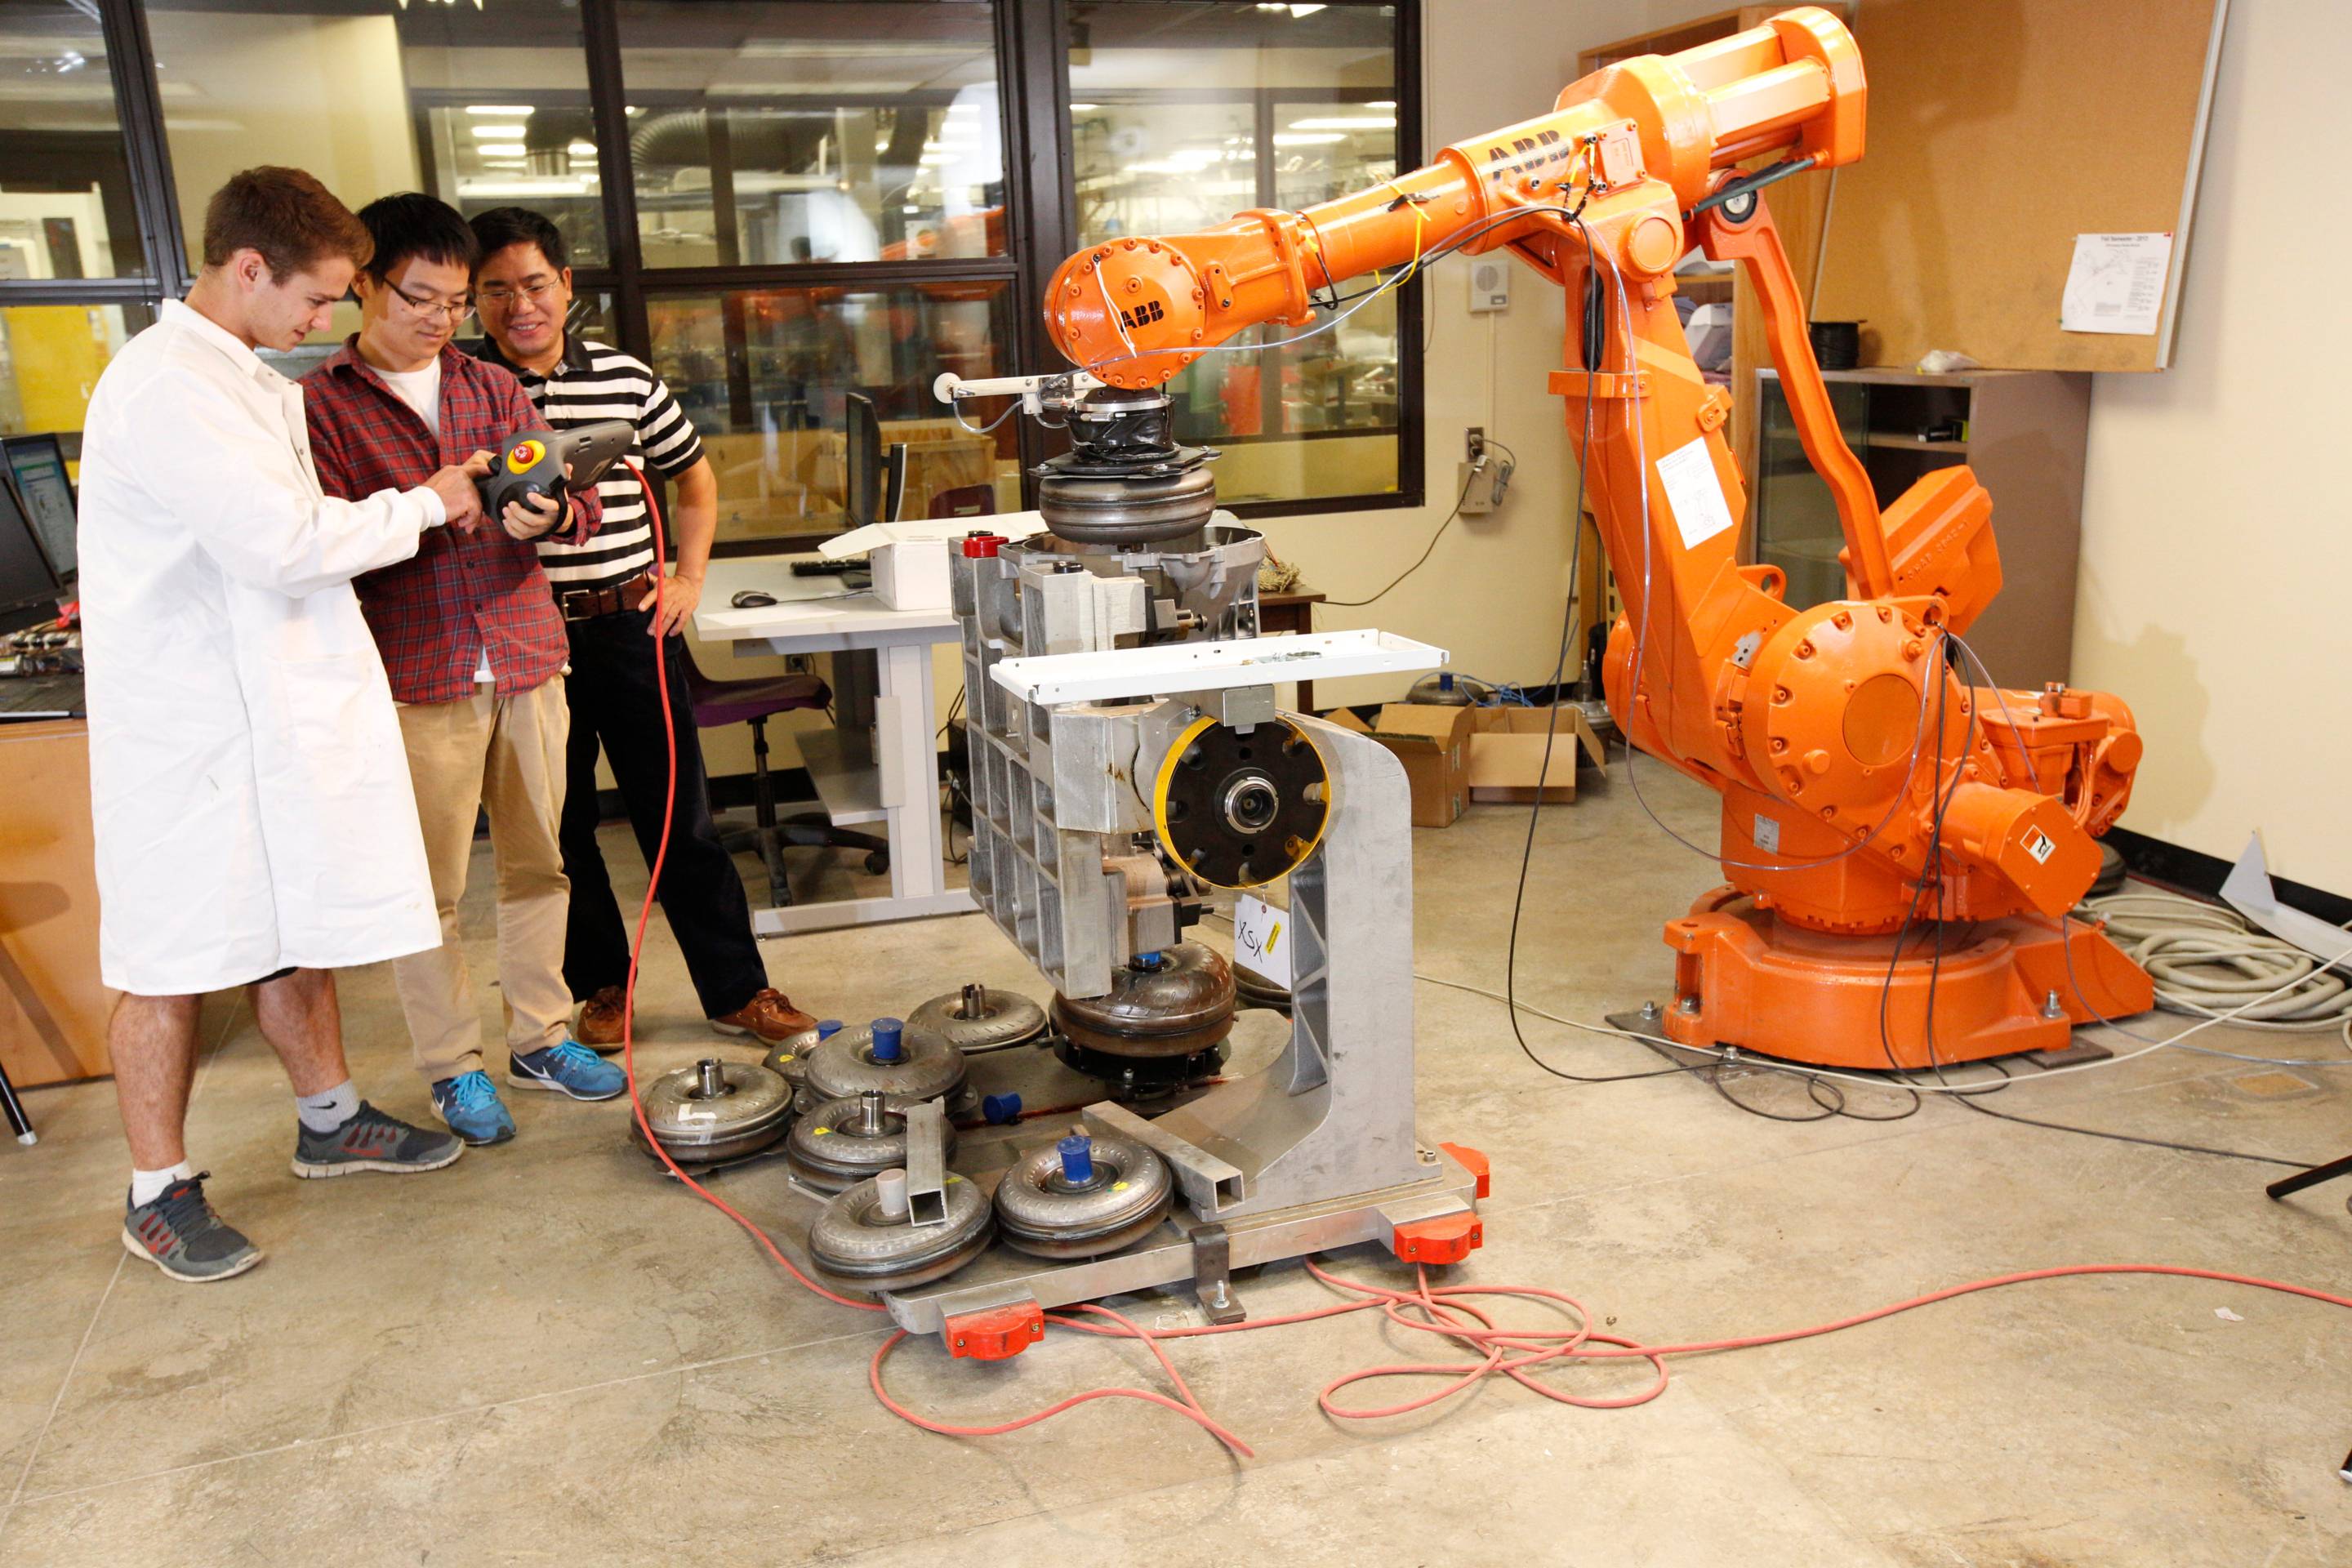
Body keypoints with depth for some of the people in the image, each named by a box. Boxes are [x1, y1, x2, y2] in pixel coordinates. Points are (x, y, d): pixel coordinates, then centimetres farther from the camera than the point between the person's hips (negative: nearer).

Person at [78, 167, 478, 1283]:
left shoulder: (243, 380, 15)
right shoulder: (167, 385, -18)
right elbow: (285, 542, -23)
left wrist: (440, 503, 8)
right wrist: (419, 505, -10)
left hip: (276, 708, 9)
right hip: (190, 725, -9)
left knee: (296, 931, 19)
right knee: (175, 962, 2)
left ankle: (330, 1120, 35)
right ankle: (158, 1194, 16)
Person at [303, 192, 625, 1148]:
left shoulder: (493, 389, 12)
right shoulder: (322, 404, 1)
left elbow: (581, 511, 6)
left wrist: (550, 515, -18)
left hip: (526, 664, 4)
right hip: (417, 681, -4)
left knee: (538, 862, 10)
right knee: (429, 885, 2)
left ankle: (539, 1037, 25)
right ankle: (452, 1066, 16)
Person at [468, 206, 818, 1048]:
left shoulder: (625, 378, 5)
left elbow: (694, 474, 18)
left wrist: (688, 576, 10)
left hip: (632, 625, 1)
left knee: (682, 818, 6)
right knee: (560, 826, 10)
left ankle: (736, 988, 16)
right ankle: (597, 985, 28)